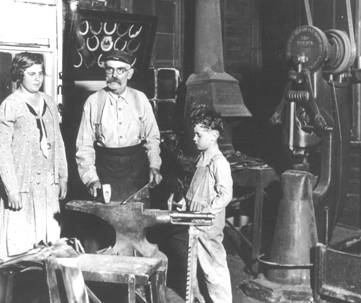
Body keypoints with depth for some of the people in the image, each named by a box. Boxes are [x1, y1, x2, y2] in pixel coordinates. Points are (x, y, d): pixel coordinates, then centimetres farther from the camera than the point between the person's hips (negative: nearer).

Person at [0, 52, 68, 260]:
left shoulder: (49, 103, 10)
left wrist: (63, 176, 11)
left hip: (49, 184, 5)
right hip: (22, 185, -5)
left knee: (51, 239, 8)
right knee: (19, 244, -1)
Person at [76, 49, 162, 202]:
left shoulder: (140, 99, 5)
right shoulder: (93, 102, 0)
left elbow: (152, 137, 9)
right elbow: (84, 146, -1)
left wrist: (154, 166, -6)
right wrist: (91, 178, -12)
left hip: (137, 169, 2)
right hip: (106, 170, -1)